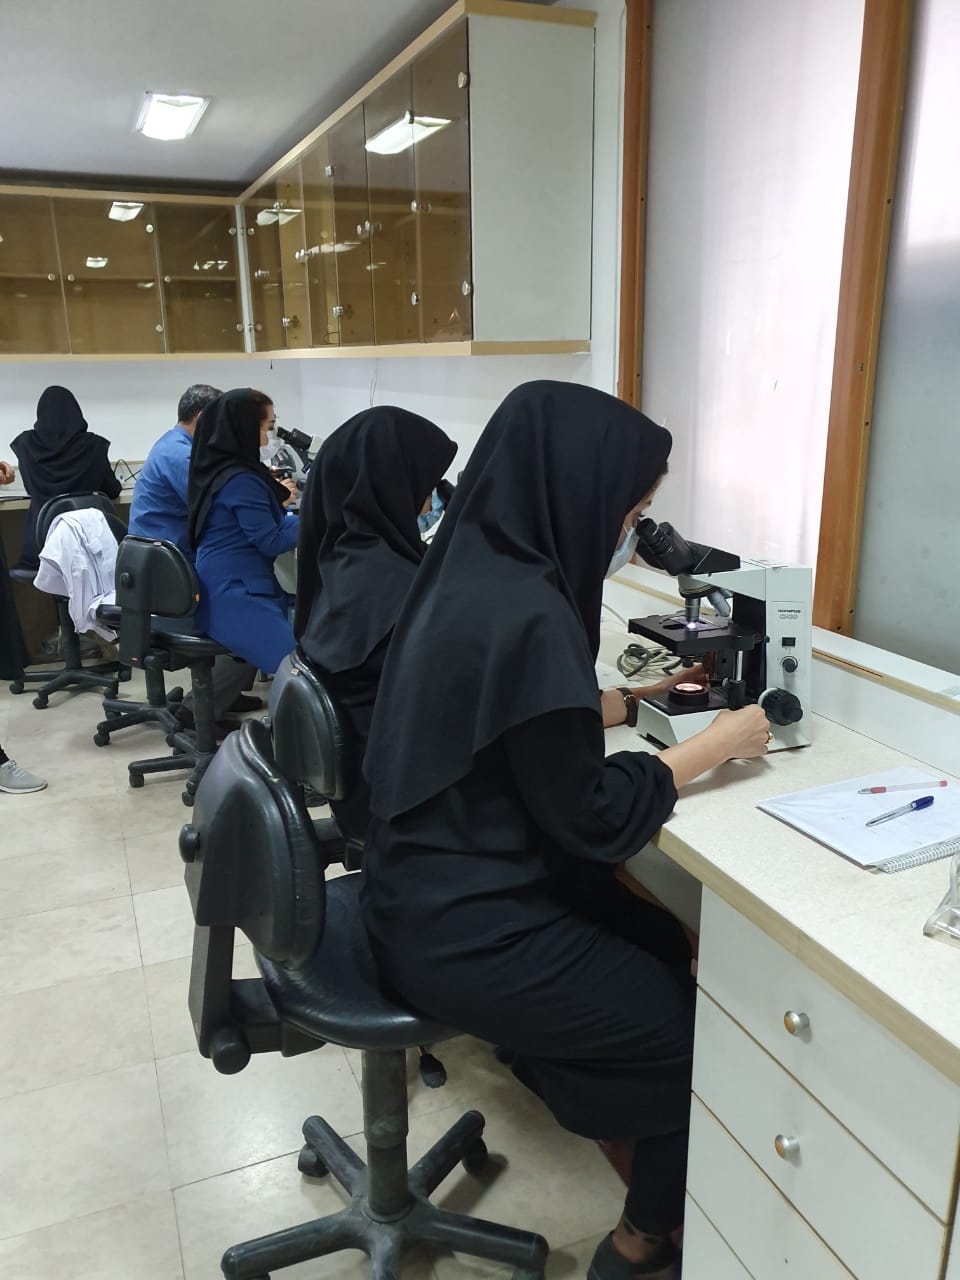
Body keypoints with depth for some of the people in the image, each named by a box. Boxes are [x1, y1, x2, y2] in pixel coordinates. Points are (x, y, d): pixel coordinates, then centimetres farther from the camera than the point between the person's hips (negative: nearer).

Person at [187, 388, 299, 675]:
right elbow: (271, 542, -12)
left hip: (226, 590, 10)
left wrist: (275, 501, 35)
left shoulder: (217, 468, 13)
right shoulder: (240, 479, -17)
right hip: (236, 598, -10)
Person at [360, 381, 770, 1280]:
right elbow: (588, 817, -20)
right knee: (703, 1021, 9)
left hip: (434, 889, 9)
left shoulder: (472, 571, 0)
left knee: (665, 942, 21)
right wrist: (717, 745, -9)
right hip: (466, 934, -8)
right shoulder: (525, 612, -28)